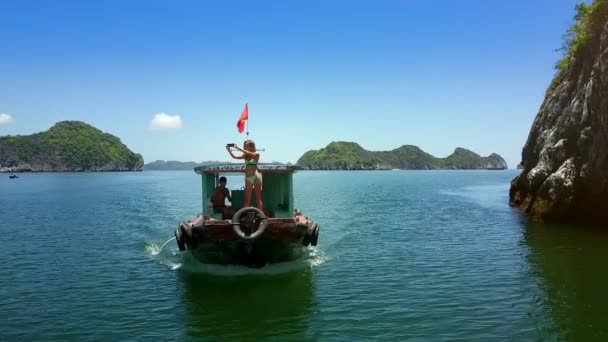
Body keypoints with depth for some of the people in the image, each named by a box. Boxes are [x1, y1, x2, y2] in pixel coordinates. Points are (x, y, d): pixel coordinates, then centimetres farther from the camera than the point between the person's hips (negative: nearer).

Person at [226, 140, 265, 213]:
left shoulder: (256, 154, -1)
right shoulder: (245, 156, 13)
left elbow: (249, 153, -18)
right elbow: (235, 157, 10)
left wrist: (238, 148, -19)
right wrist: (229, 150, -4)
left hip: (256, 176, -5)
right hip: (248, 178, 5)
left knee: (258, 198, -3)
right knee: (247, 200, 1)